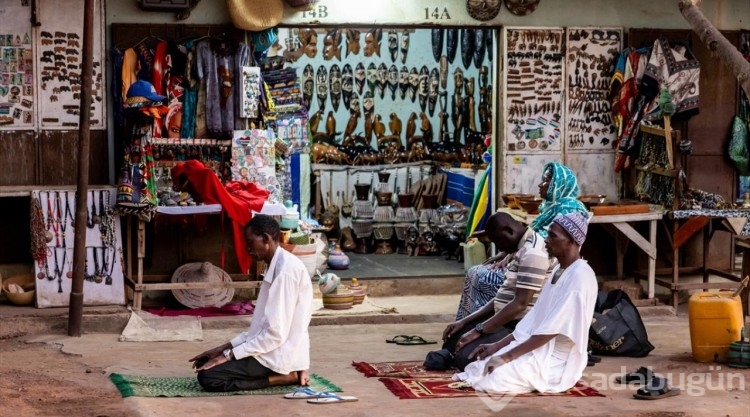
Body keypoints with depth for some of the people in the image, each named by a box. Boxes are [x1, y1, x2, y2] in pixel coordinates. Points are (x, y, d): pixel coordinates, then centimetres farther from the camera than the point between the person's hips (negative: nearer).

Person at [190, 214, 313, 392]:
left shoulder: (286, 269, -19)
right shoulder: (277, 266, 13)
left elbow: (275, 333, -23)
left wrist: (229, 355, -16)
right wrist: (226, 347, 9)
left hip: (280, 354, -10)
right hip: (273, 349, 10)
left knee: (207, 376, -15)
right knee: (206, 363, 13)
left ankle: (285, 377, -8)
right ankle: (284, 374, 6)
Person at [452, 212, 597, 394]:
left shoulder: (580, 276, -18)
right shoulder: (559, 271, 13)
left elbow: (552, 329, -23)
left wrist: (509, 356, -22)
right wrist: (498, 345, 7)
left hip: (556, 361, -9)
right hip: (539, 348, 9)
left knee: (488, 381, -23)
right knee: (477, 368, -3)